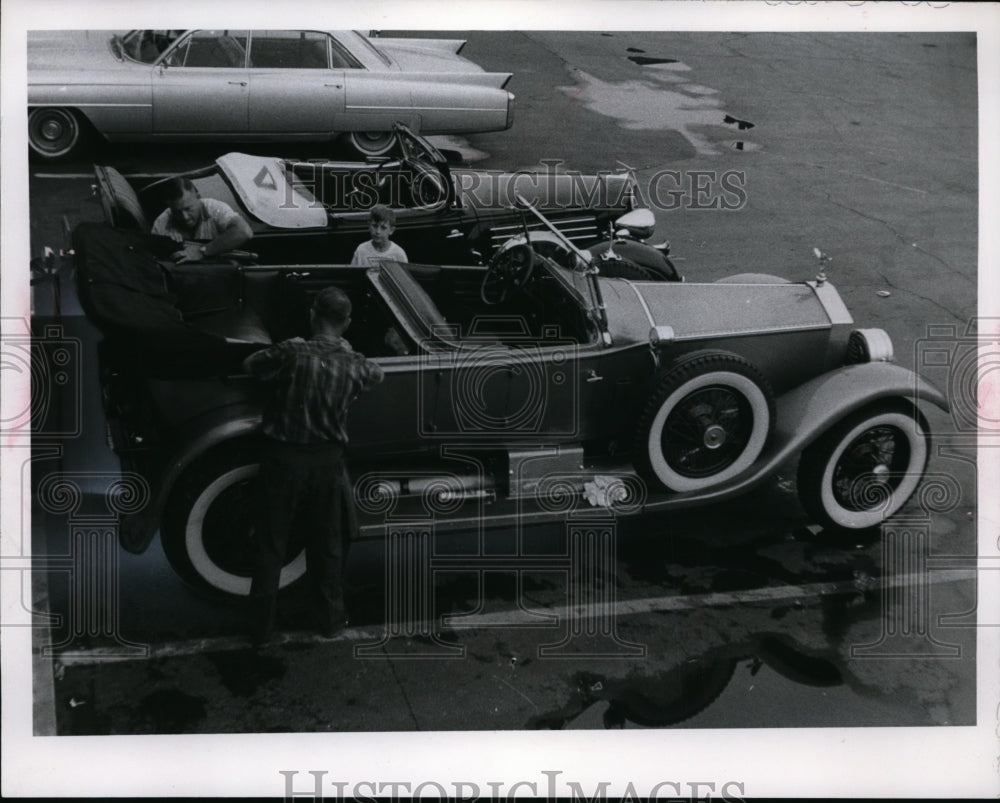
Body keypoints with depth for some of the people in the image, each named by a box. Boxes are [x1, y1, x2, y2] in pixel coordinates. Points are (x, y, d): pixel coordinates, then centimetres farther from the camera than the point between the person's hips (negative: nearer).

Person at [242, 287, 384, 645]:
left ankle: (261, 626, 17)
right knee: (327, 543, 17)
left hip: (284, 457, -2)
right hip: (327, 461, 2)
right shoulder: (353, 364, -6)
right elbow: (377, 374, 17)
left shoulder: (292, 352, -16)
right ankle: (329, 617, 29)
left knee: (271, 544, 10)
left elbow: (250, 366, 2)